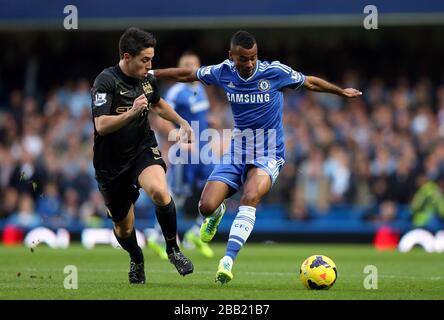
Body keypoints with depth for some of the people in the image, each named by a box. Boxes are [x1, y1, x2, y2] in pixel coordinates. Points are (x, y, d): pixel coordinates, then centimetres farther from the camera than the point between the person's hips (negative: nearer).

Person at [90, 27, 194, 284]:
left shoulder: (148, 79, -1)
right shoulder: (107, 81, -20)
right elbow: (101, 125, -32)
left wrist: (182, 123, 16)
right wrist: (131, 113, -45)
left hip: (143, 149, 3)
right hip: (112, 163, -2)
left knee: (160, 191, -31)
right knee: (123, 227, 11)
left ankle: (173, 249, -10)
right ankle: (136, 260, 45)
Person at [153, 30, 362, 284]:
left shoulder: (275, 72, -11)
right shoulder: (223, 73, -4)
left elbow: (310, 83, 6)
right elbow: (186, 75, 11)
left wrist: (342, 91, 18)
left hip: (268, 156, -3)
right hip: (236, 153, 3)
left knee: (250, 198, -33)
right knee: (207, 207, -13)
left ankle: (228, 260, -37)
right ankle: (218, 213, 28)